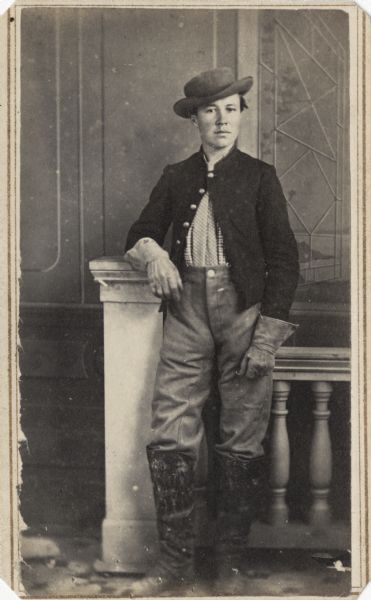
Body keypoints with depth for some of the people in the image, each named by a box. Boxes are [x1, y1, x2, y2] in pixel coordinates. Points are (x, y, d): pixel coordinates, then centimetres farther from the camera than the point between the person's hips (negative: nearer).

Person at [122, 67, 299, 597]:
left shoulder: (259, 177, 5)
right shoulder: (177, 177, 15)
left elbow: (284, 260, 1)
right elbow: (140, 233, 19)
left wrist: (266, 338, -9)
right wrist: (153, 253, -7)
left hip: (244, 311, -2)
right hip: (188, 311, 3)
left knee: (242, 442, 0)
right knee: (169, 437, -5)